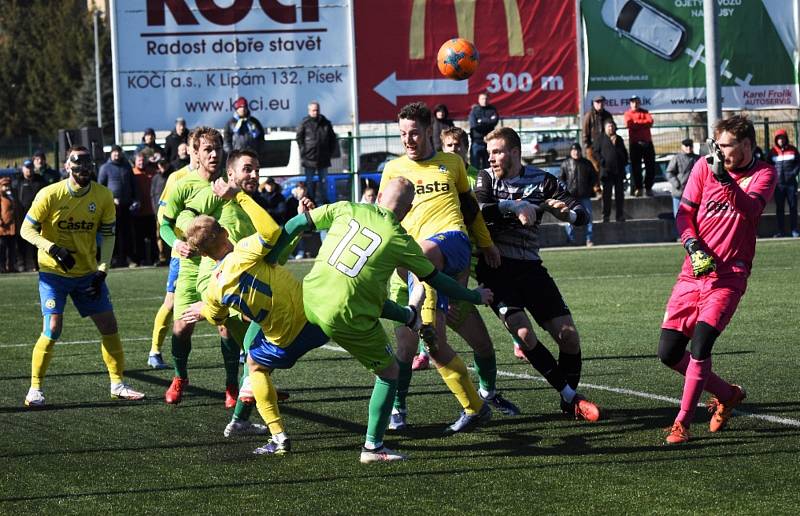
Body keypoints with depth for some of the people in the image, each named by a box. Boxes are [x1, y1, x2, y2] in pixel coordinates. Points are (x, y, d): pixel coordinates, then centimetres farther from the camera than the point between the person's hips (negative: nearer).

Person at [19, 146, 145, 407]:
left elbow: (107, 235, 2)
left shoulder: (103, 196, -6)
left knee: (109, 325, 3)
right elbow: (27, 230, -10)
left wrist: (102, 271, -8)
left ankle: (118, 384, 18)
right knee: (52, 329, -15)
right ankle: (35, 389, -1)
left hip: (88, 273, 4)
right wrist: (53, 249, -25)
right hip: (53, 272, -4)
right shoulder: (49, 195, -16)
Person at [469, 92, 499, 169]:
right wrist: (488, 122, -8)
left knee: (487, 165, 7)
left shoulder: (492, 110, 8)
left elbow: (495, 121, -9)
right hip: (476, 141, -2)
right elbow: (473, 125, -11)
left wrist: (481, 121, -8)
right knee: (475, 165, -4)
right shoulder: (474, 110, 3)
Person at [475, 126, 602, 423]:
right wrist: (515, 206, -24)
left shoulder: (541, 180, 6)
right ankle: (570, 396, -9)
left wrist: (567, 214, -21)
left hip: (530, 267, 2)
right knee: (524, 333, -20)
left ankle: (570, 403, 13)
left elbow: (581, 214, 1)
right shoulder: (486, 178, 4)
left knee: (568, 334, -5)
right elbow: (477, 209, -16)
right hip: (495, 268, -2)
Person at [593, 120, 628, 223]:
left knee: (620, 194, 4)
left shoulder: (619, 139, 16)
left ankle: (620, 216, 8)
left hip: (619, 170, 4)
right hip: (606, 170, -4)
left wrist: (625, 161, 6)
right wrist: (602, 161, -13)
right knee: (607, 194, -2)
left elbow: (624, 152, 22)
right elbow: (596, 152, 0)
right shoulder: (601, 139, 4)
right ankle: (606, 215, 2)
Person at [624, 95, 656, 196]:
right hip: (635, 143, -3)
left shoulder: (645, 112, 14)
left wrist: (637, 123, -10)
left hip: (647, 142, 3)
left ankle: (648, 187, 9)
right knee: (636, 166, -3)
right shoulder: (628, 113, 7)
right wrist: (643, 123, -11)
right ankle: (637, 188, 2)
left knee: (651, 165, 1)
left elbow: (650, 122, -4)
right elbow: (629, 124, -11)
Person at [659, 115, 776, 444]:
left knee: (700, 344, -20)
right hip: (694, 270, 4)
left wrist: (725, 178, -37)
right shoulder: (704, 166, 3)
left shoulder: (763, 174, -4)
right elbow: (684, 212, 6)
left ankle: (682, 422, -8)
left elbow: (750, 210, -23)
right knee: (668, 352, 1)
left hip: (729, 276, -4)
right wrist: (693, 245, -11)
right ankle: (727, 395, 21)